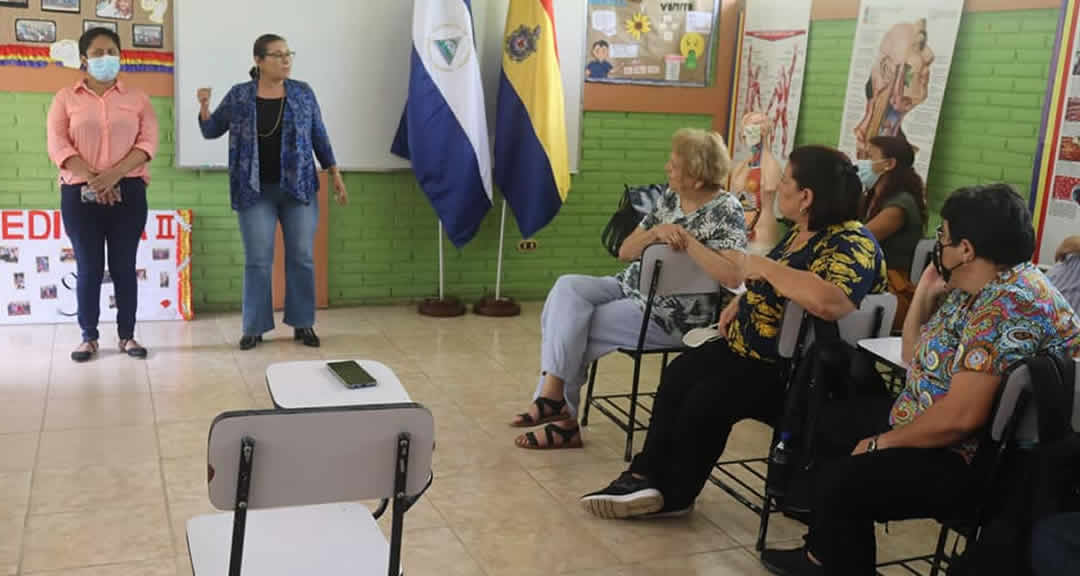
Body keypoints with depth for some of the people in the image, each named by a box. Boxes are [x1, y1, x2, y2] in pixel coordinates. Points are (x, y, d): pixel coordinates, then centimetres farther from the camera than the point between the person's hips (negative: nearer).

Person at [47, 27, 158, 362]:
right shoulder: (66, 98, 8)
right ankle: (89, 337, 11)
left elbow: (148, 143, -2)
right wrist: (93, 180, -16)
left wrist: (113, 175, -15)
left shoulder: (137, 98, 9)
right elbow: (58, 146, -2)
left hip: (127, 193, 0)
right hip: (80, 194, 0)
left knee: (124, 267, 4)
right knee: (88, 268, 2)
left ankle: (127, 336, 12)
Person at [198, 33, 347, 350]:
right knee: (257, 260, 0)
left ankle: (303, 324, 14)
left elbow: (319, 136, 10)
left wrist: (335, 173, 7)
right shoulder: (238, 96, 2)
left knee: (302, 257, 2)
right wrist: (204, 106, -10)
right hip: (256, 191, -1)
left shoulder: (303, 93, 4)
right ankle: (255, 327, 10)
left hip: (299, 188, 1)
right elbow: (211, 131, 9)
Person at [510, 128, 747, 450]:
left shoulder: (725, 210, -11)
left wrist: (686, 239, -23)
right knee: (568, 288, -17)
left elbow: (733, 277, -25)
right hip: (632, 288, 7)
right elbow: (624, 252, 6)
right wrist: (655, 233, -14)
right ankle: (554, 396, -18)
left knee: (570, 330, -17)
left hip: (674, 315, -7)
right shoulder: (670, 197, 9)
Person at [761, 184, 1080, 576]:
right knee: (829, 425, 21)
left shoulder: (1010, 303, -27)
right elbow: (914, 358, 16)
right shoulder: (971, 288, 5)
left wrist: (883, 443, -17)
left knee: (841, 482, -24)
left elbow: (961, 416, -30)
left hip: (975, 460, -11)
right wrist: (926, 290, 4)